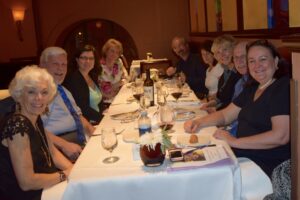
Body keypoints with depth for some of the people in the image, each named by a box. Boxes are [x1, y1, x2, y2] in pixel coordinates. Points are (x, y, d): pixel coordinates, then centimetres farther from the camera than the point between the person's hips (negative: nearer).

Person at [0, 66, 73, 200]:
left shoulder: (35, 118, 0)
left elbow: (52, 152, 11)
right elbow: (27, 182, -25)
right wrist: (65, 174, -15)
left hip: (42, 189, 7)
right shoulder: (17, 125, -24)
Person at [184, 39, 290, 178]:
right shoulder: (252, 88, 13)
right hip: (243, 154, 8)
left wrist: (235, 142, -21)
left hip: (268, 165, -7)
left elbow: (280, 136, -24)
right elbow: (225, 115, 16)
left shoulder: (283, 88, -14)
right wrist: (198, 122, -2)